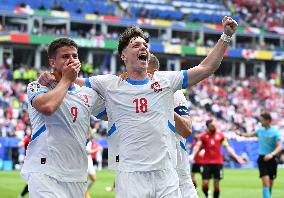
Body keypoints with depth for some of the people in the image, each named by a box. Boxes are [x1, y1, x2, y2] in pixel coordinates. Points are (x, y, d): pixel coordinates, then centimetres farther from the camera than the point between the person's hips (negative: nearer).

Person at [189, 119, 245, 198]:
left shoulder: (220, 135, 4)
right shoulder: (203, 136, 0)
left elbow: (227, 147, 7)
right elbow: (197, 146, -8)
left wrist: (236, 156, -3)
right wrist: (192, 155, -25)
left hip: (218, 162, 1)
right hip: (206, 162, -1)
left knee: (216, 184, 0)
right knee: (205, 184, -6)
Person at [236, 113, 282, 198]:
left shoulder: (275, 132, -11)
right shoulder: (260, 129, 4)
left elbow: (279, 147, -21)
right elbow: (252, 134, 28)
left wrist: (272, 154, -36)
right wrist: (241, 134, 21)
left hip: (271, 159, -2)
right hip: (262, 158, 2)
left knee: (270, 183, 8)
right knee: (265, 181, -14)